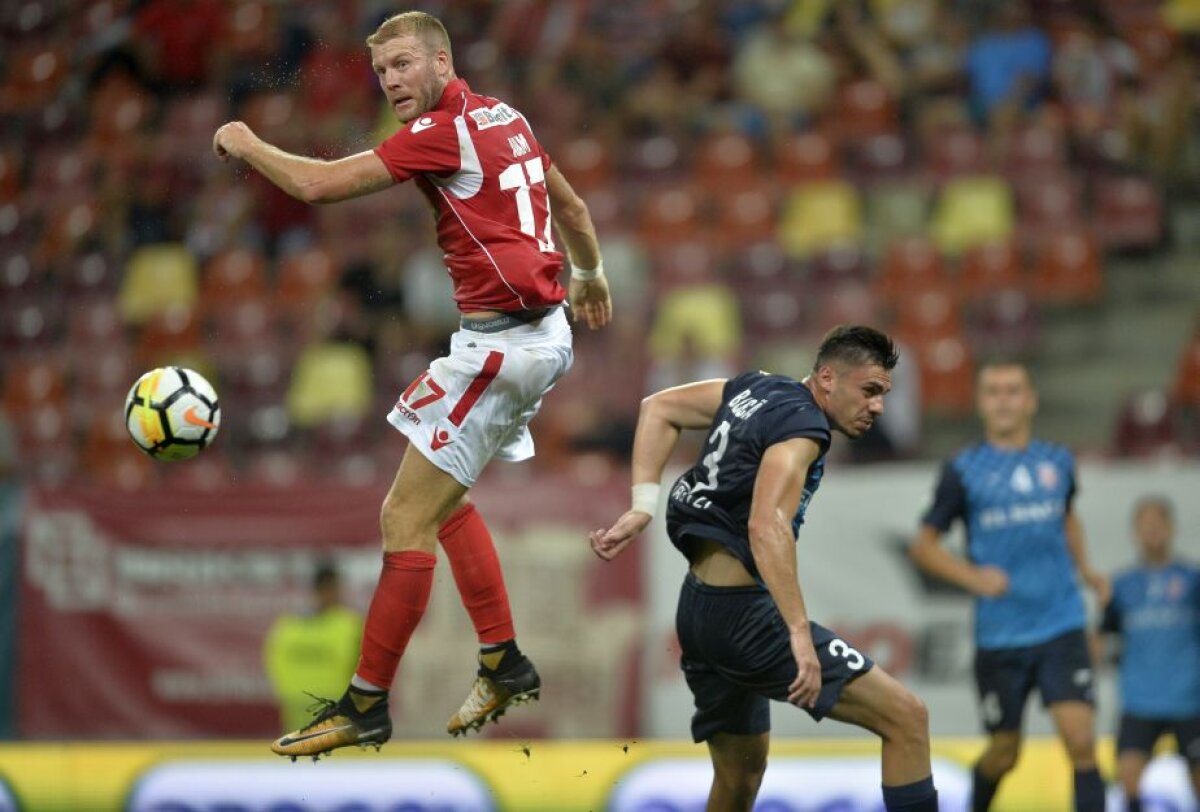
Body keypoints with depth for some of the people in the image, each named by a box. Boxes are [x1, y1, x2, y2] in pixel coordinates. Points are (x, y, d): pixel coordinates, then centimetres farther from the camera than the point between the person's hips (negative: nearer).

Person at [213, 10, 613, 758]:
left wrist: (246, 145, 2)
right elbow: (570, 204, 26)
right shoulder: (502, 117, 11)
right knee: (443, 497, 23)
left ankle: (367, 704, -3)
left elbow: (316, 184, -16)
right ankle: (503, 663, 25)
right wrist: (591, 275, 45)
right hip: (544, 335, 10)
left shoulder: (444, 130, -15)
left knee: (407, 516, -7)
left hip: (501, 343, -10)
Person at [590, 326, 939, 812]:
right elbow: (766, 524, -29)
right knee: (906, 719, -12)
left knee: (742, 771, 24)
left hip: (697, 609, 10)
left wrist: (643, 507, 9)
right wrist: (800, 633, -35)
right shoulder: (802, 423, -14)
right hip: (744, 613, -10)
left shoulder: (755, 390, 11)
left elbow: (659, 408, 18)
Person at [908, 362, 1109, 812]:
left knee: (1080, 740, -14)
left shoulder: (1058, 462, 7)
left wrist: (1085, 568, 11)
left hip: (1061, 628, 2)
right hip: (999, 635, -1)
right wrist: (974, 577, -15)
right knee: (1004, 753, 9)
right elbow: (923, 545, 1)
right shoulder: (964, 470, -3)